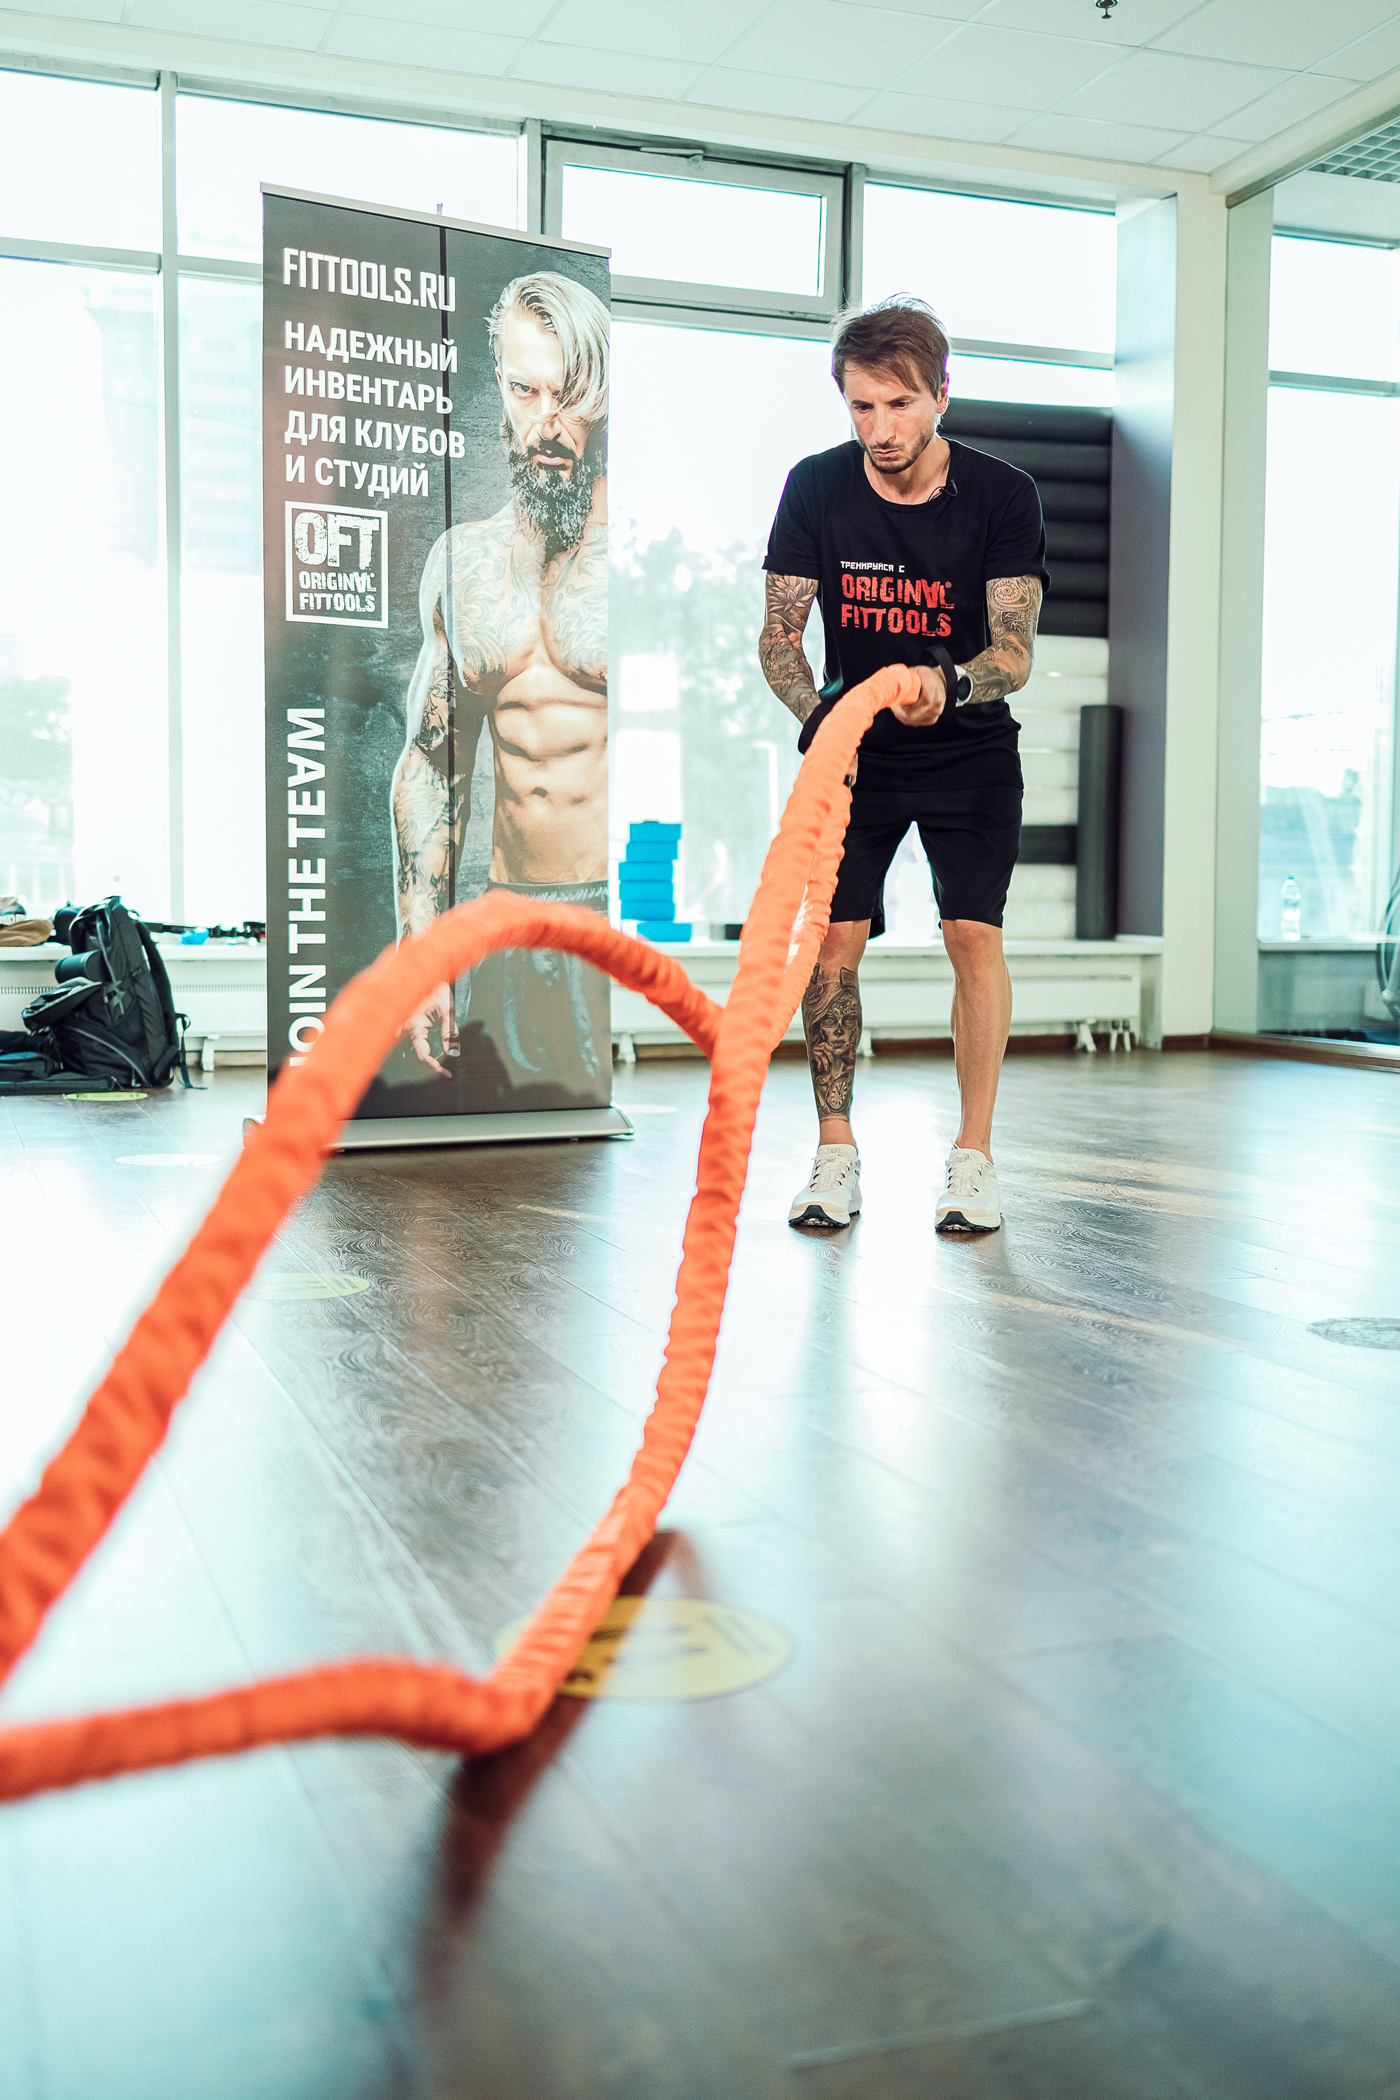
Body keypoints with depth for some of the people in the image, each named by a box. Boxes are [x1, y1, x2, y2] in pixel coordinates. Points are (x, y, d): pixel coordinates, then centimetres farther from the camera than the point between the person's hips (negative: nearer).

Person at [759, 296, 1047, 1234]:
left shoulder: (1002, 496, -15)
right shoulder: (817, 488, -10)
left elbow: (1015, 653, -19)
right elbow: (779, 636, -7)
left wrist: (947, 684, -42)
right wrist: (814, 714, -28)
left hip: (970, 750, -1)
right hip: (856, 747, 1)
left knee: (974, 934, -12)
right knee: (834, 939, -7)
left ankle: (973, 1157, -3)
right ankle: (837, 1151, 4)